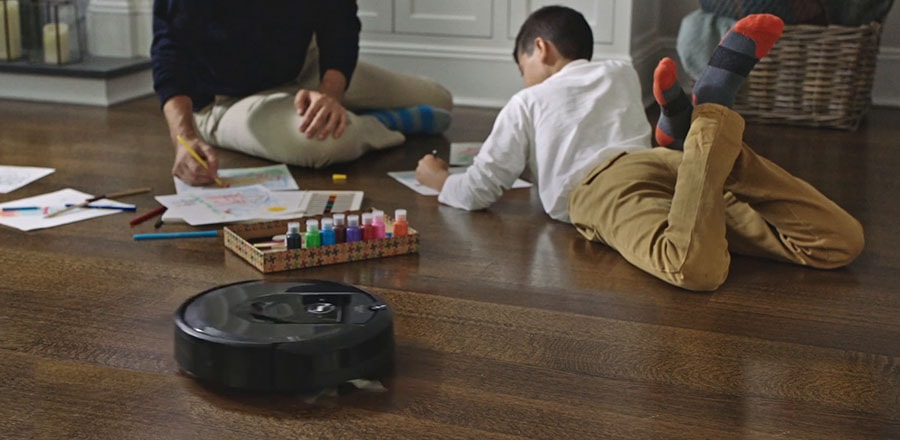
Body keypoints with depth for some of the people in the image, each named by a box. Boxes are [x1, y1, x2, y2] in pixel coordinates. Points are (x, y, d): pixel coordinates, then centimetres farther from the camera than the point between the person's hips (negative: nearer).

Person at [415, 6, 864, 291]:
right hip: (670, 163, 4)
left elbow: (477, 191, 20)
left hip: (600, 186, -4)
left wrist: (438, 178, 45)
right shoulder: (620, 73, 39)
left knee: (696, 269, -36)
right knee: (838, 242, -8)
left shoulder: (526, 104, 24)